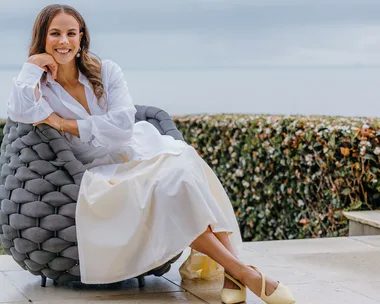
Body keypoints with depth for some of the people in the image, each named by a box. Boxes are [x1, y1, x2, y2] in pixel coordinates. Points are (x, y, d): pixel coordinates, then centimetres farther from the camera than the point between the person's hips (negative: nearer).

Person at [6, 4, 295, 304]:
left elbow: (123, 124, -12)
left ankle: (229, 273, -36)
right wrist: (31, 66, -13)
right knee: (164, 188, -32)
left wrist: (66, 124, -13)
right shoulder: (39, 87, 1)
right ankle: (242, 271, -30)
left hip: (141, 151, 3)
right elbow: (22, 113, -24)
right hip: (106, 173, -2)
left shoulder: (106, 71, 4)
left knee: (184, 167, -31)